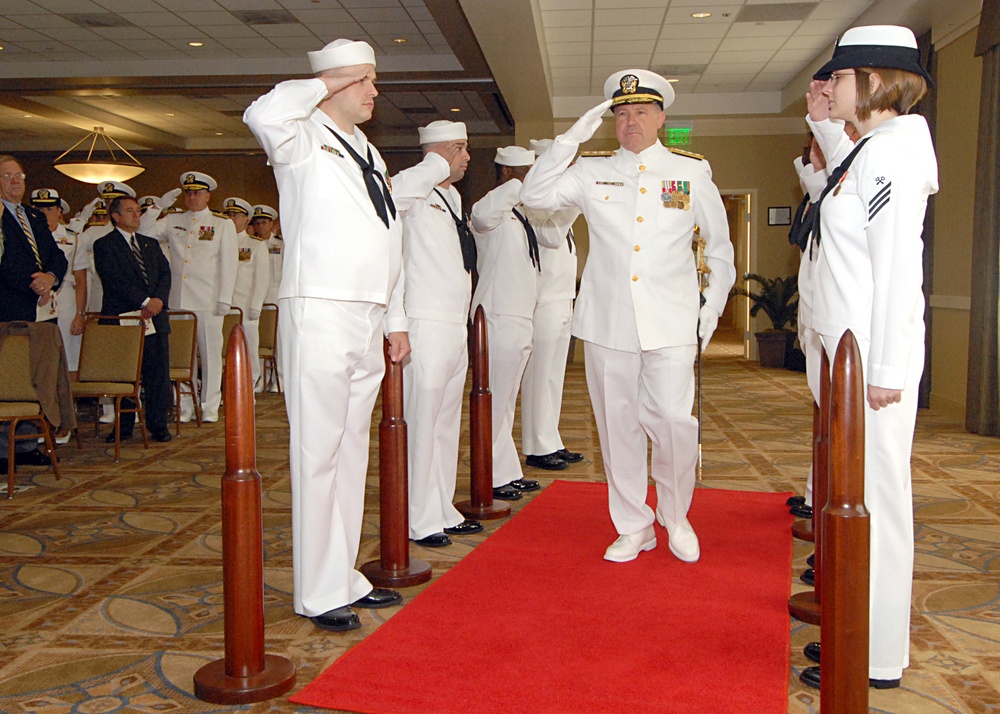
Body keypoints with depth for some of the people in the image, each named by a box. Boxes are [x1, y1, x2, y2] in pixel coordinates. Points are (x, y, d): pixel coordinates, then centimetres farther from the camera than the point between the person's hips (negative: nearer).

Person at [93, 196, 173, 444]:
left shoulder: (151, 244, 19)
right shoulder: (104, 245, 1)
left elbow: (165, 273, 9)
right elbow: (115, 280, -11)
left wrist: (159, 299, -10)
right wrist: (145, 301, -16)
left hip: (155, 320, 4)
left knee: (158, 374, 3)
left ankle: (158, 424, 11)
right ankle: (123, 426, 13)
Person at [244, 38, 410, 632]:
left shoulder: (371, 156, 21)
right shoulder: (303, 139, -2)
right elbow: (263, 114, -27)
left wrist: (396, 320, 19)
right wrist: (324, 82, -10)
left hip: (368, 324, 8)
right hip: (319, 316, -8)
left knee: (352, 453, 12)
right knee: (318, 455, -5)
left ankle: (346, 578, 22)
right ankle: (319, 593, 4)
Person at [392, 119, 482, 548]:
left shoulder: (453, 197, 19)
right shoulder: (418, 192, -7)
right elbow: (391, 194, -32)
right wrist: (438, 165, -18)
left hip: (456, 326, 9)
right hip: (427, 324, -9)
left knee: (447, 423, 13)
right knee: (422, 423, -5)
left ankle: (443, 512, 23)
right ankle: (419, 521, 2)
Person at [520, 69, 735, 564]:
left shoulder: (692, 172, 9)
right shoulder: (592, 173, 10)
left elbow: (720, 245, 17)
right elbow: (534, 195, -1)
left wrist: (714, 305, 10)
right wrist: (571, 138, -6)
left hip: (671, 323, -1)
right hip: (607, 321, 1)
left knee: (673, 420, -8)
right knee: (618, 425, 5)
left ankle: (676, 518, 18)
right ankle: (633, 527, 21)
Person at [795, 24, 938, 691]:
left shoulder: (889, 154, -14)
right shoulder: (874, 151, 15)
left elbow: (899, 269, -19)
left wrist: (884, 370, -19)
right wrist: (825, 125, 28)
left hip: (875, 355, -10)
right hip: (853, 352, 10)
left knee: (874, 494, -3)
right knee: (859, 493, 15)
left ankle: (876, 659, 9)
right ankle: (865, 636, 28)